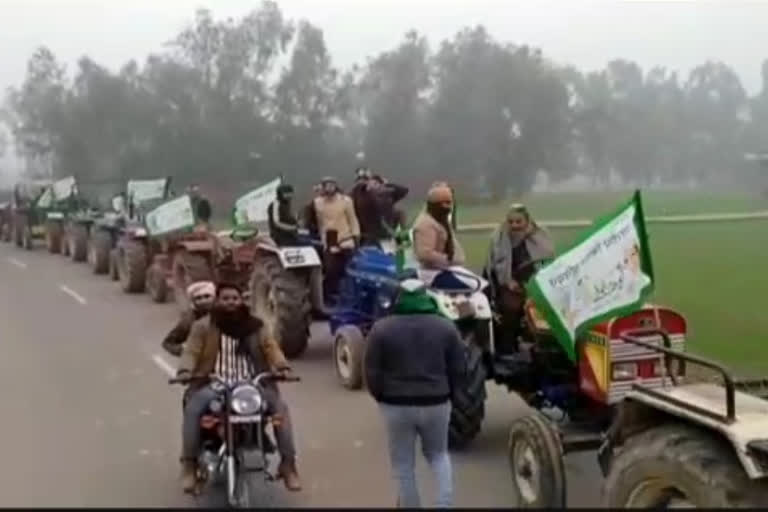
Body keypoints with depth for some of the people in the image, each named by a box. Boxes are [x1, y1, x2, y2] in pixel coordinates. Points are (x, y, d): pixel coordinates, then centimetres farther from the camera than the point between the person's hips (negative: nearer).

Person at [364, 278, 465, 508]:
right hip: (436, 403, 2)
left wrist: (382, 398, 11)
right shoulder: (446, 327, 1)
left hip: (396, 405, -2)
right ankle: (444, 502, 6)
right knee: (438, 454, 22)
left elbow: (372, 373, -5)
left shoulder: (381, 328, -5)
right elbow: (458, 370, 3)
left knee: (403, 464, 11)